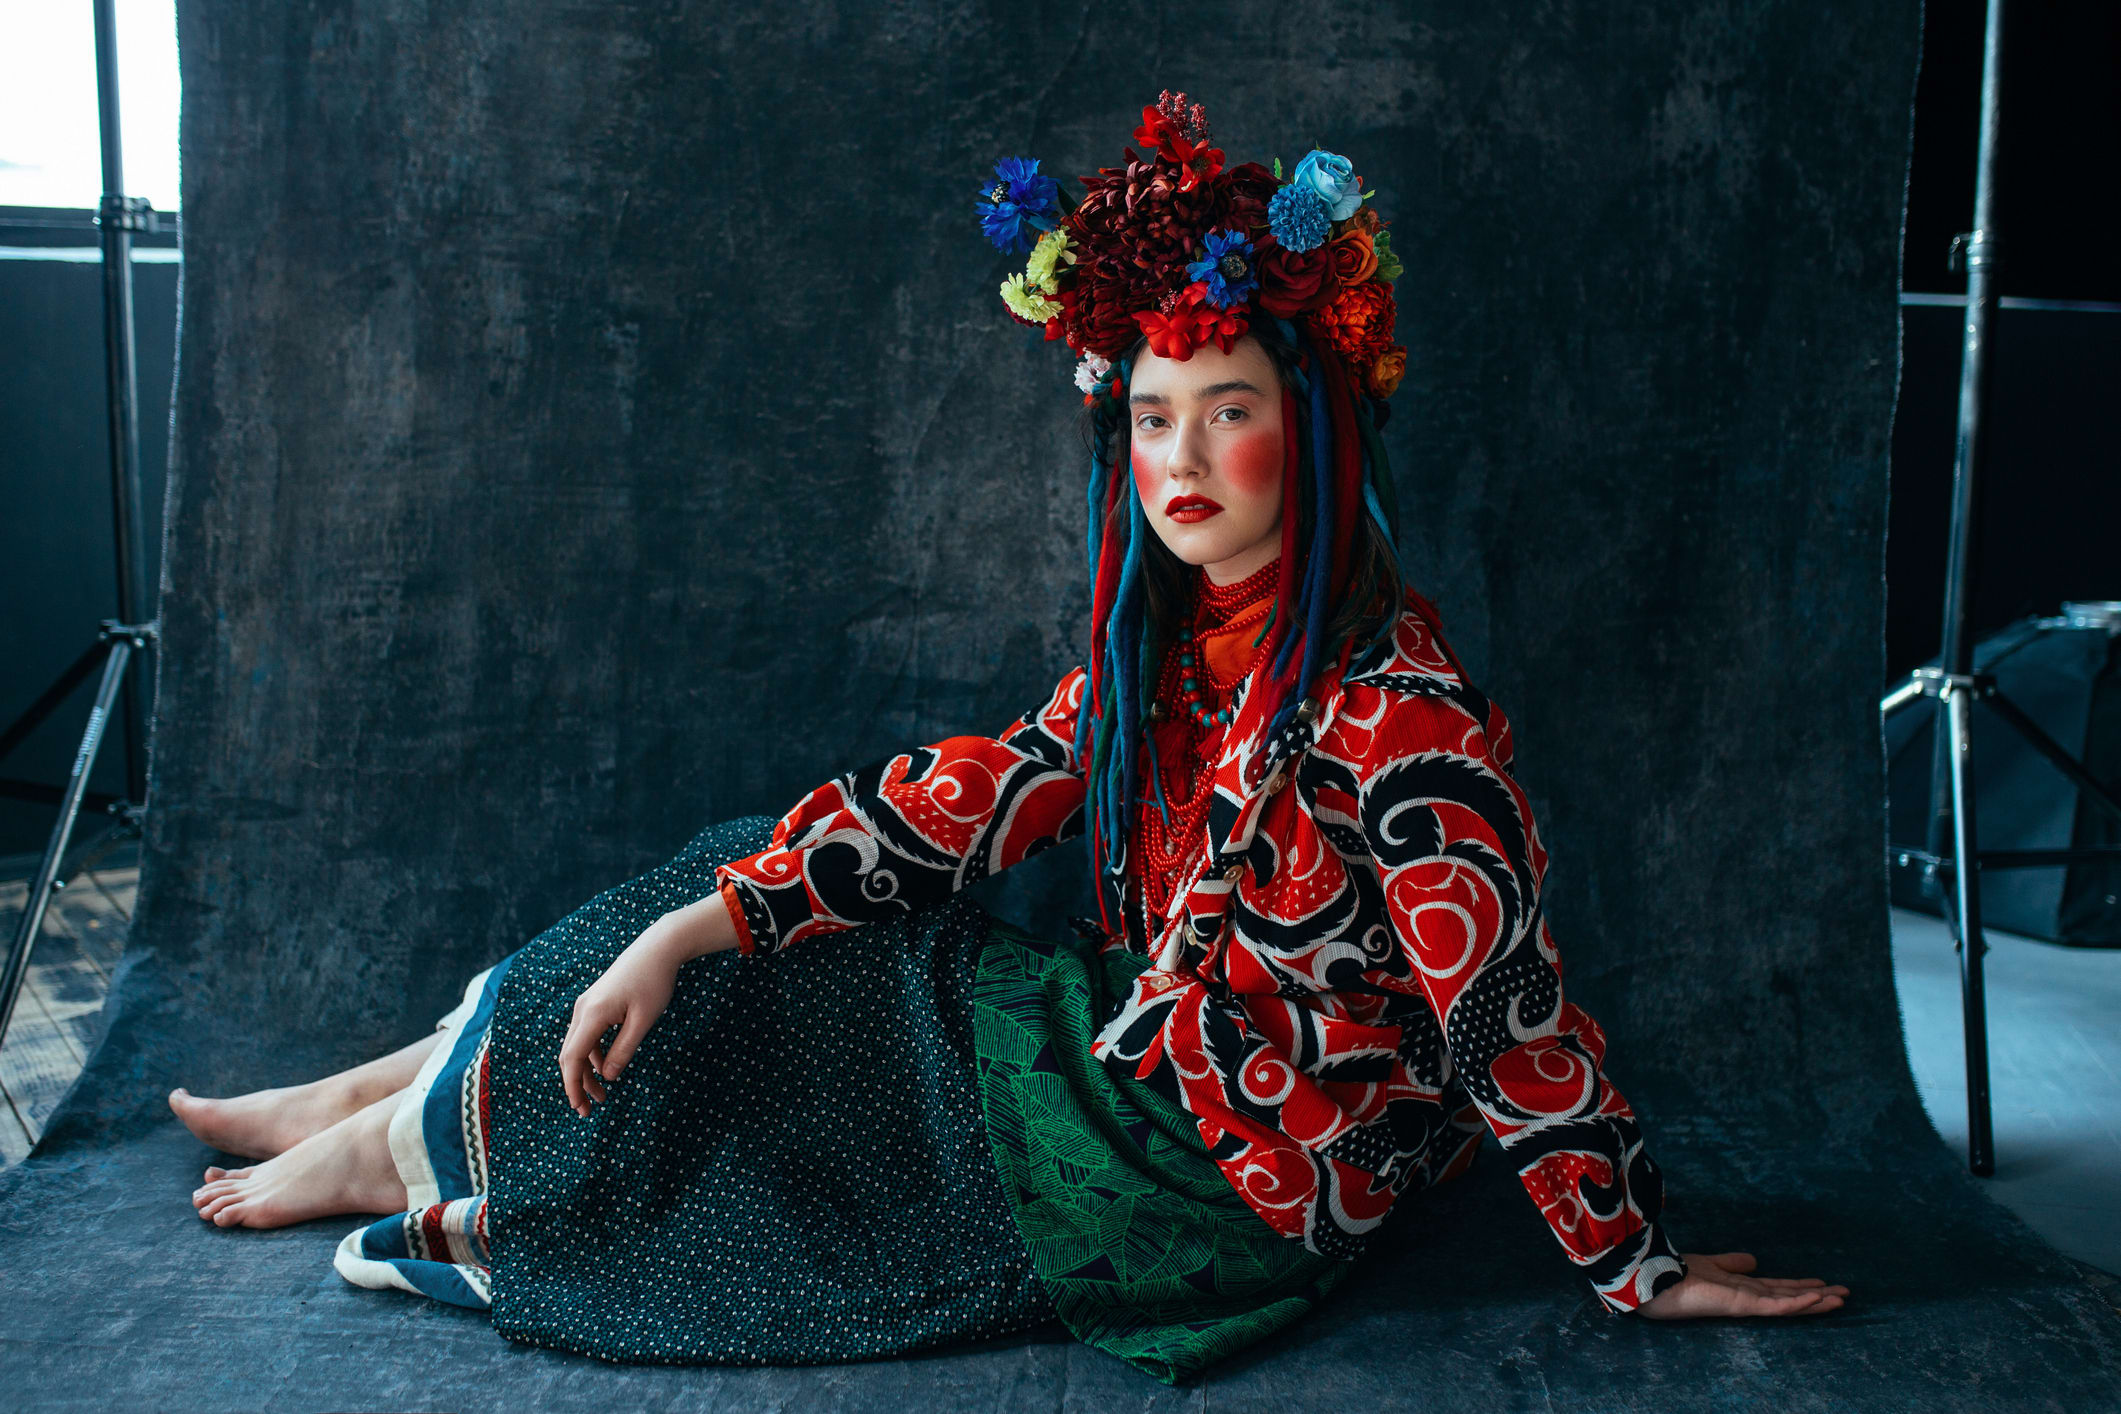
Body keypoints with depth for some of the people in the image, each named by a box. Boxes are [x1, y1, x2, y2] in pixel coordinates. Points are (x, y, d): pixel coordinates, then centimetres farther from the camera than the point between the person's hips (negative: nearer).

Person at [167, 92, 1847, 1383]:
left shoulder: (1392, 710, -26)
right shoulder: (1170, 638, 0)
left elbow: (1512, 1012, -22)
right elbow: (982, 795, -2)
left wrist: (1646, 1269, -12)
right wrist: (695, 923, -9)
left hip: (1200, 1179, -7)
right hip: (1132, 1054, 7)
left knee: (724, 1030, -2)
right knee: (758, 905, 6)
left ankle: (394, 1155, 25)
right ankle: (367, 1097, 21)